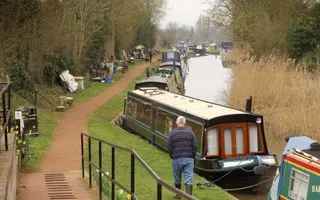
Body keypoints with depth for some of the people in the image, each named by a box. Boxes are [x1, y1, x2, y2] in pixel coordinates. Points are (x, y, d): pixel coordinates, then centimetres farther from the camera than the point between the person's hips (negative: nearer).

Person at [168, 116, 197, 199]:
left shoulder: (172, 133, -2)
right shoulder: (190, 132, 2)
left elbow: (169, 147, -2)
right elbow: (194, 146, 1)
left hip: (177, 159, 0)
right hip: (189, 159, 1)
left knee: (177, 178, 17)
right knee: (189, 179, 0)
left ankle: (178, 195, 31)